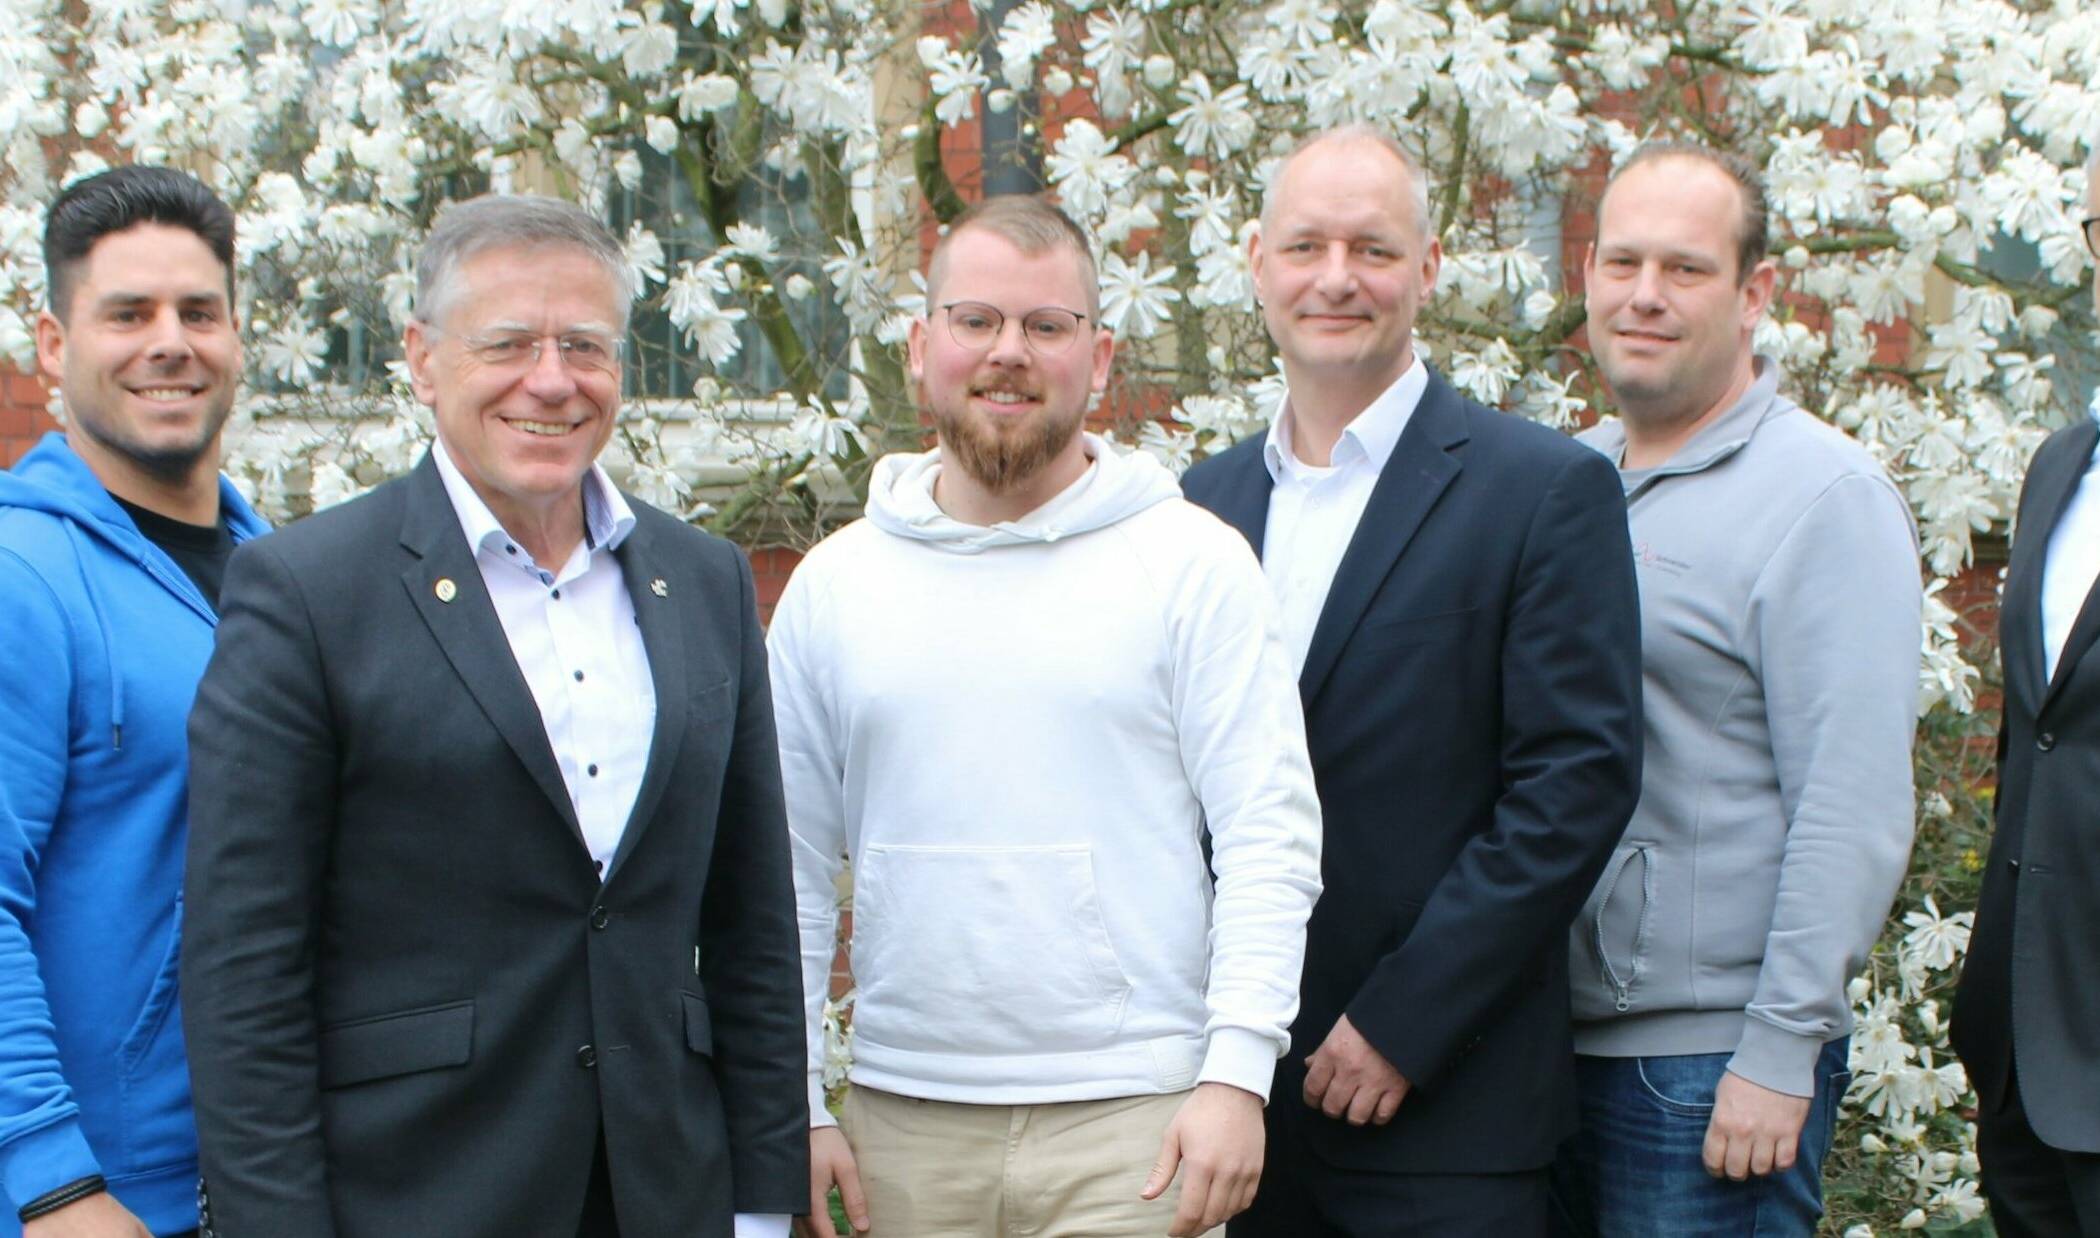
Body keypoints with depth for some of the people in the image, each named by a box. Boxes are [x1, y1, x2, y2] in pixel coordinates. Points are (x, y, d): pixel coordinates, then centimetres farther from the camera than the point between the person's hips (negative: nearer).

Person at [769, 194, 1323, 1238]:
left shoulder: (1192, 562, 0)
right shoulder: (835, 583, 8)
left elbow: (1270, 833, -3)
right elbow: (794, 865, 10)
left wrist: (1237, 1071, -12)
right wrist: (793, 1106, 5)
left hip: (1131, 1114, -3)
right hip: (904, 1119, 3)